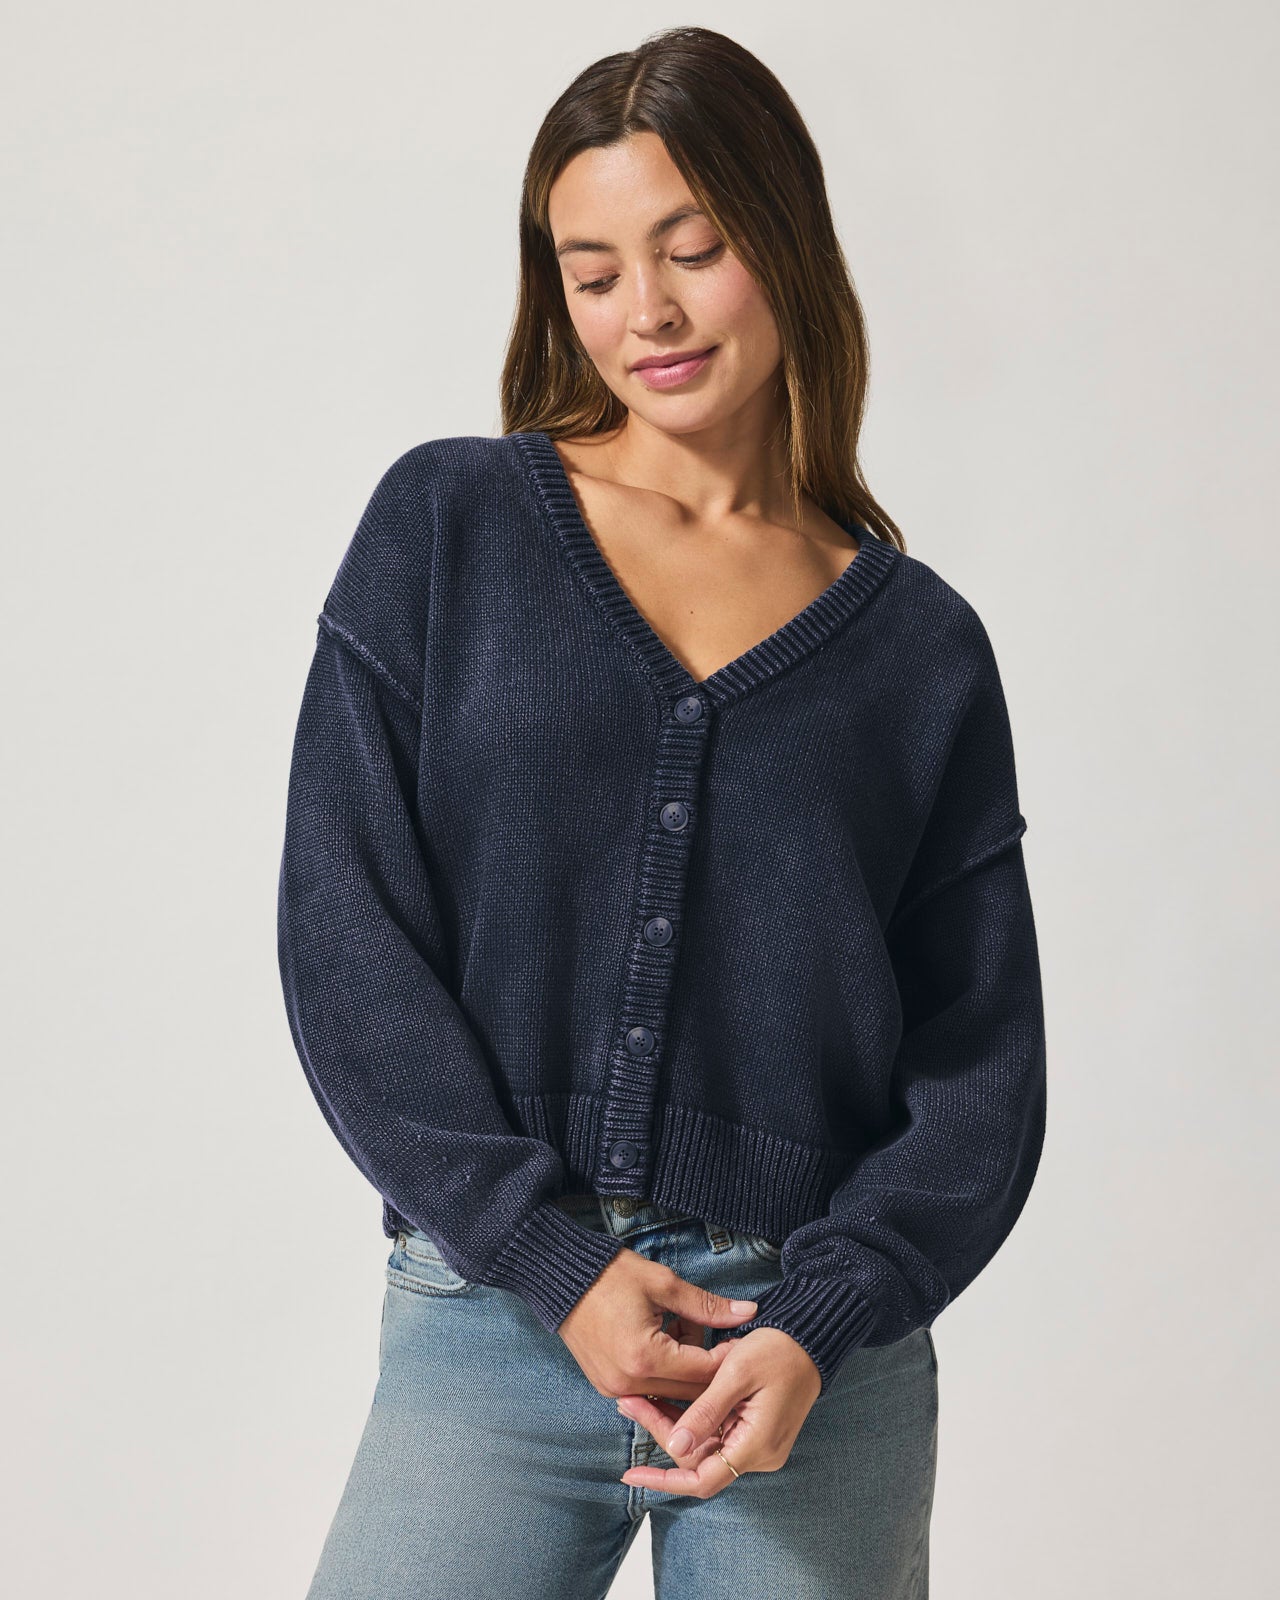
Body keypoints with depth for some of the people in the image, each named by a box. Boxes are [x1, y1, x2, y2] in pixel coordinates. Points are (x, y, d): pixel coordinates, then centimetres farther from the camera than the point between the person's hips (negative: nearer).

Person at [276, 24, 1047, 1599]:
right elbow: (345, 928, -3)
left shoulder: (921, 647, 5)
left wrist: (818, 1323, -11)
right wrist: (556, 1260, -10)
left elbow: (980, 1069, 4)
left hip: (818, 1329, 1)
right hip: (494, 1308, 0)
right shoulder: (445, 525, 3)